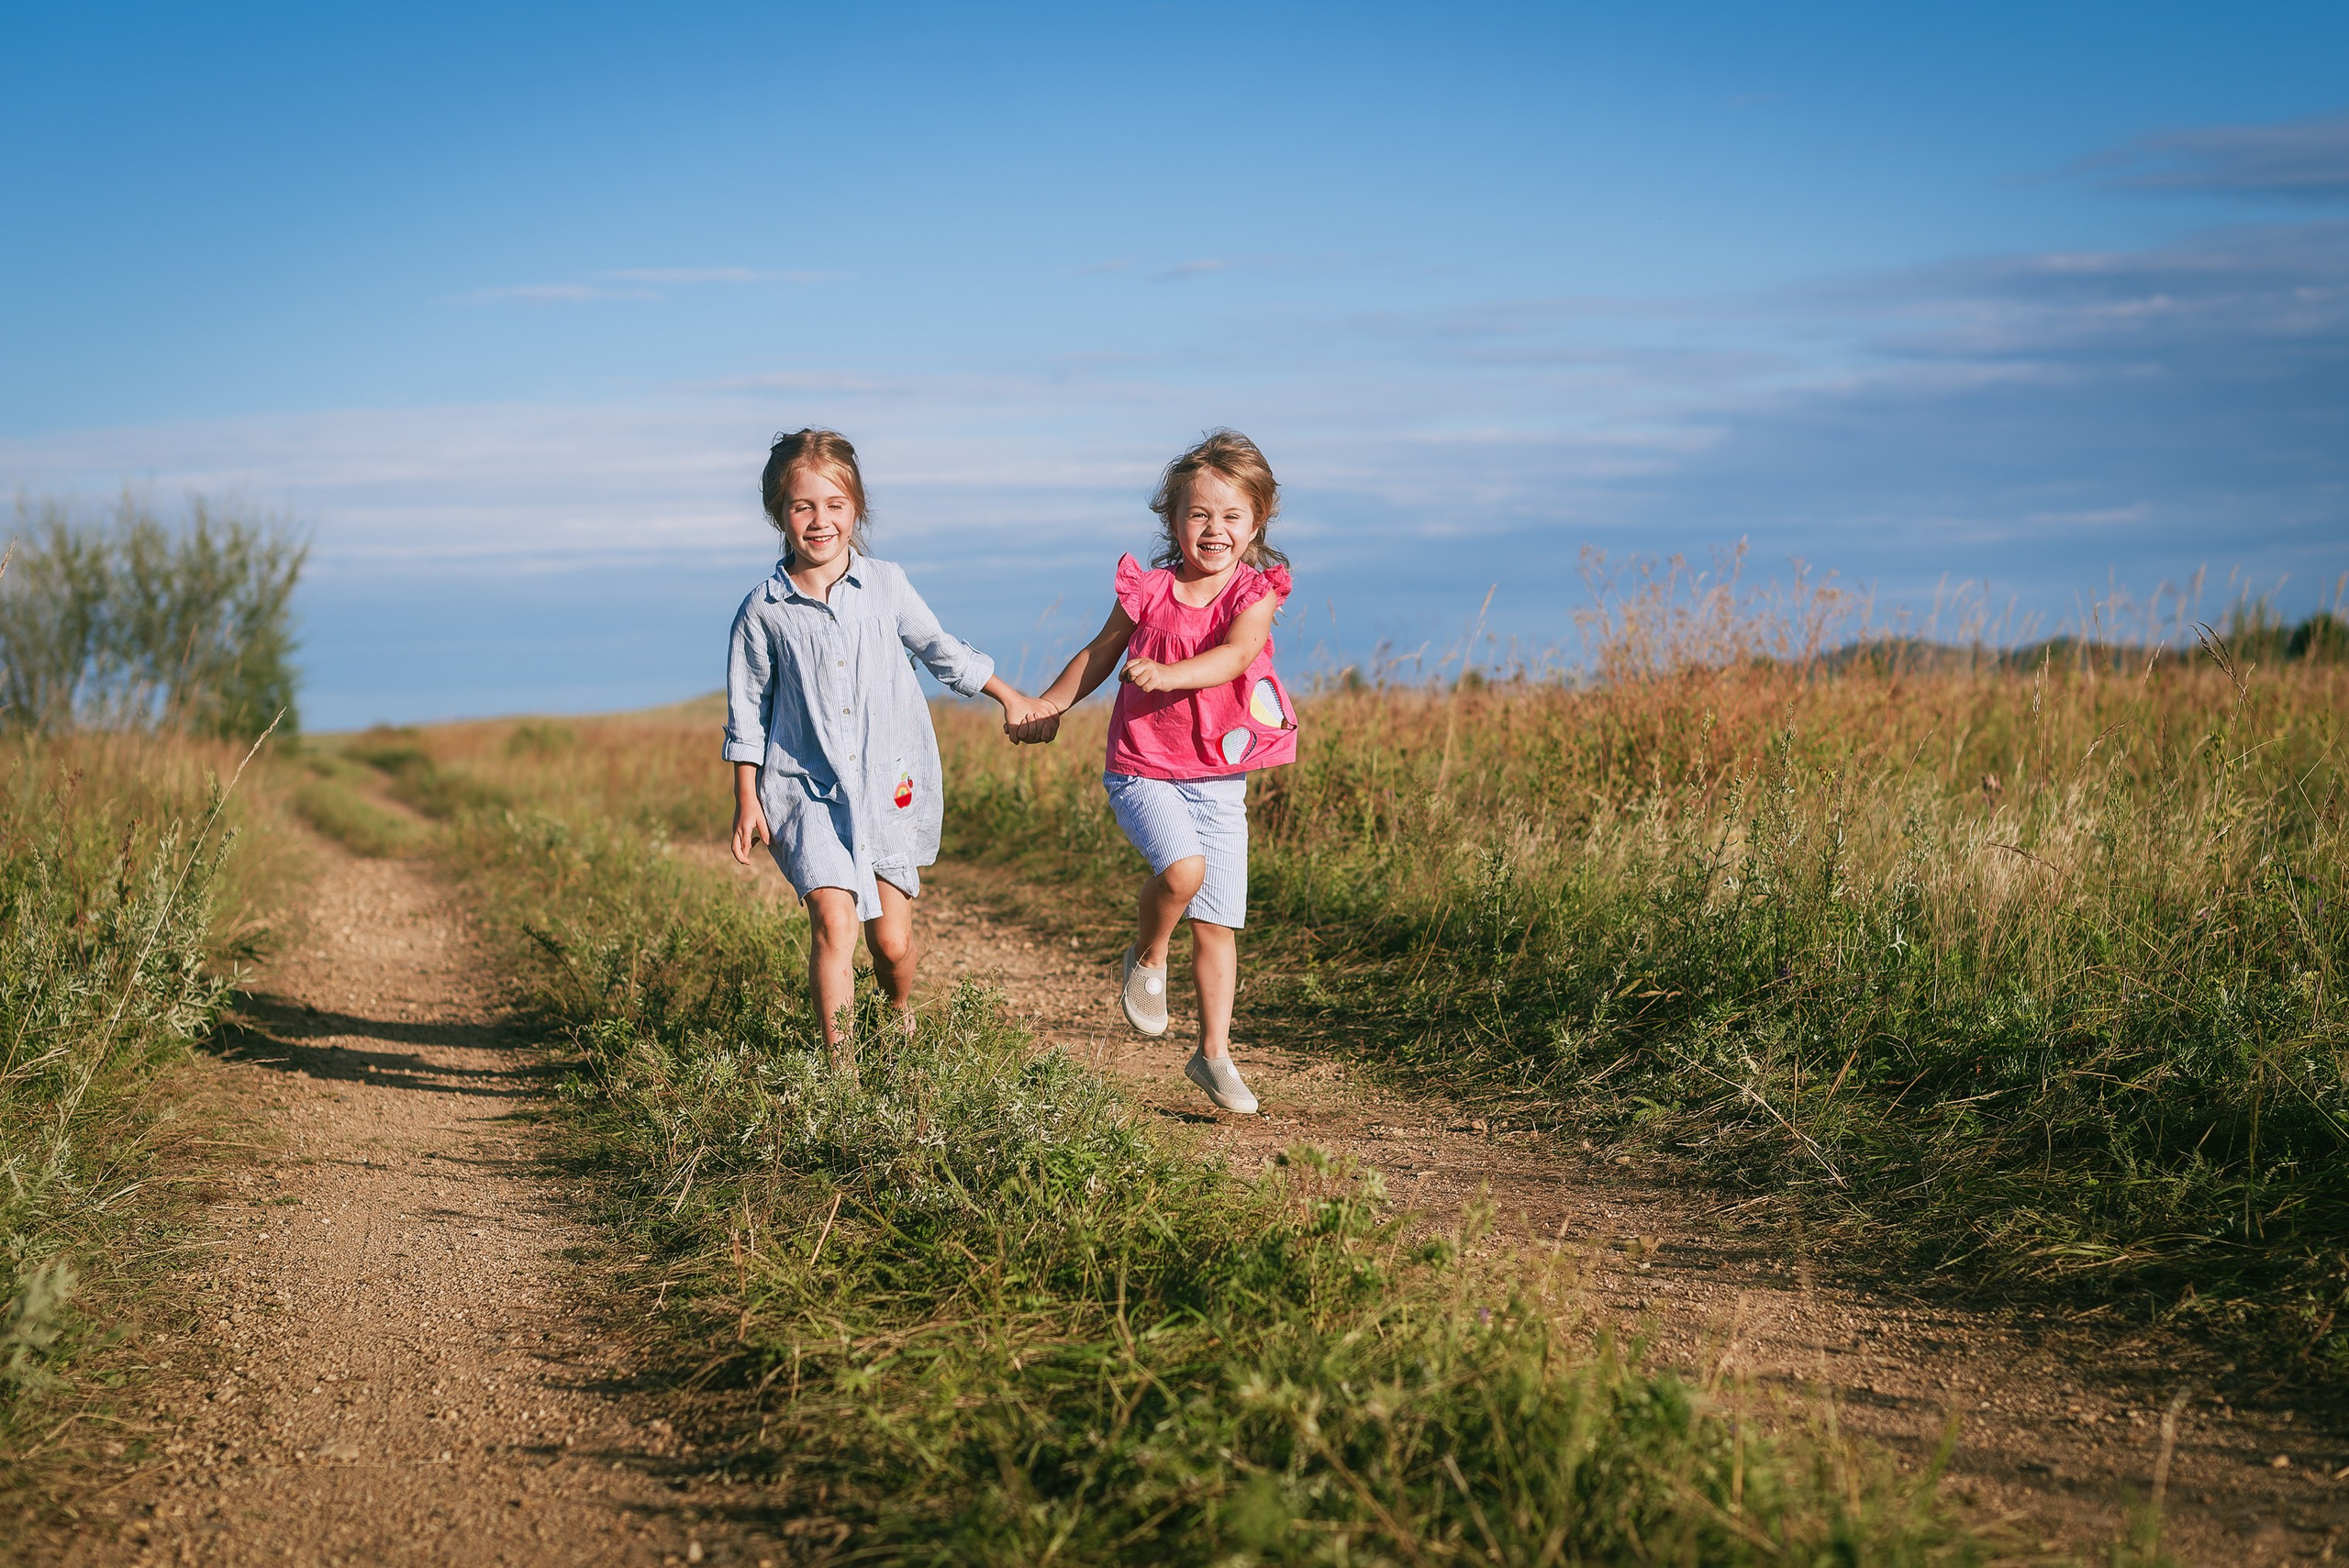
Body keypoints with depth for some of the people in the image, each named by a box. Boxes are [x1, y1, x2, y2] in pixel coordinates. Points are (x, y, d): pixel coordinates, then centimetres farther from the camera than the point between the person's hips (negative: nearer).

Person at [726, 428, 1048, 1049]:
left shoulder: (886, 584, 2)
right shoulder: (763, 611, -2)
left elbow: (941, 649, 17)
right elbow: (746, 714, 6)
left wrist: (1010, 697, 19)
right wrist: (747, 800, 4)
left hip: (891, 786, 2)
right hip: (808, 789, -2)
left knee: (892, 940, 3)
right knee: (834, 920, -20)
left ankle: (901, 1018, 35)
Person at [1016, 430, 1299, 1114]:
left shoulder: (1256, 594, -4)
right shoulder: (1146, 591, -2)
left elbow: (1236, 655, -23)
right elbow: (1099, 655, 14)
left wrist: (1168, 675, -38)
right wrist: (1048, 706, 13)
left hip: (1219, 779, 2)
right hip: (1143, 769, -1)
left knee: (1218, 924, 4)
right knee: (1183, 868, -29)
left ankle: (1214, 1053, 18)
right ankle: (1146, 958, 1)